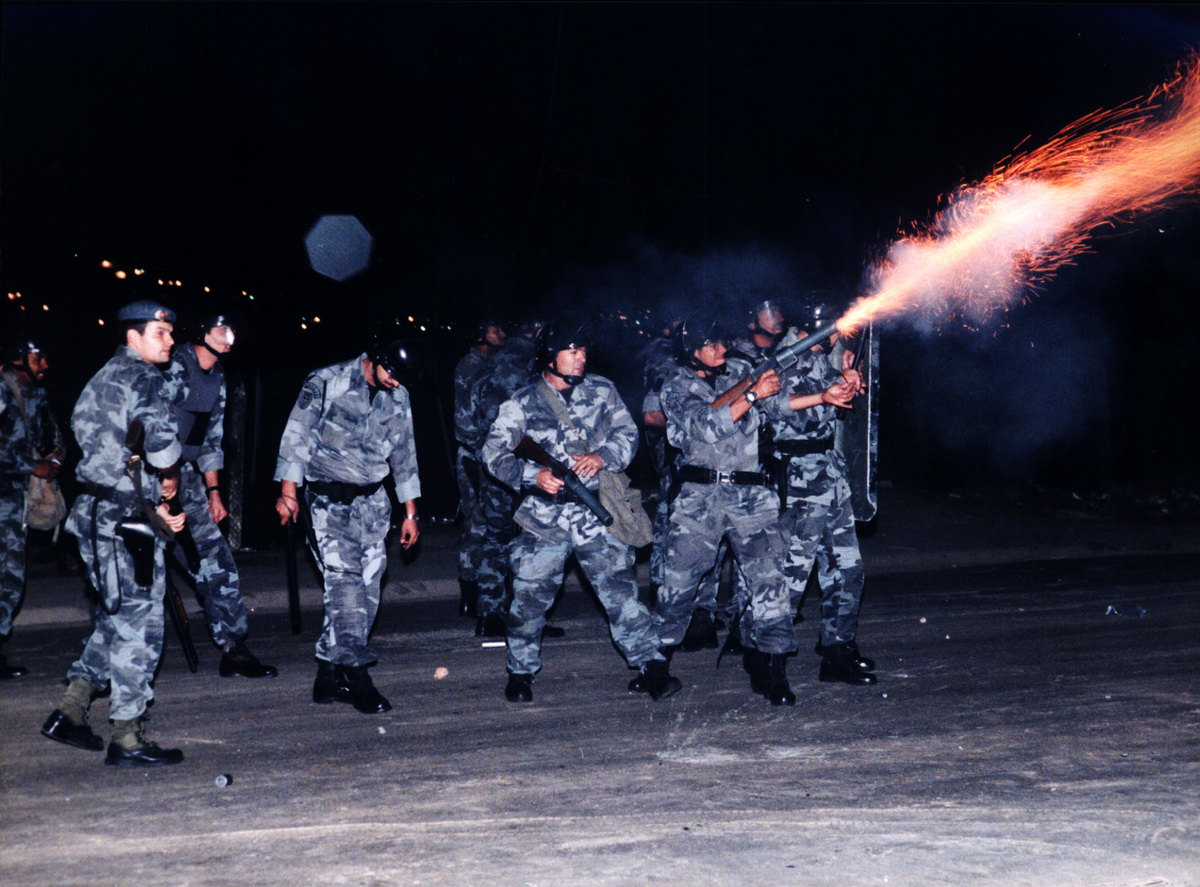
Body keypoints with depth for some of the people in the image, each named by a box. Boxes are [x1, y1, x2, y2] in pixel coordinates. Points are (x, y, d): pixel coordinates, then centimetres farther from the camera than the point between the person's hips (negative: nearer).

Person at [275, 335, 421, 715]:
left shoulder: (398, 398, 10)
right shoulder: (326, 383, -5)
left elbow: (404, 455, 17)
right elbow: (297, 436, -6)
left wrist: (410, 512, 17)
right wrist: (288, 490, -13)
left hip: (371, 499, 5)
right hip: (328, 498, -5)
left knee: (367, 587, -1)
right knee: (344, 578, -17)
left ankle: (328, 677, 7)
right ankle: (357, 676, -18)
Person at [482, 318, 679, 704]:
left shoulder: (602, 390, 8)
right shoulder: (522, 404, 1)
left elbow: (627, 432, 6)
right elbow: (494, 453, -4)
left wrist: (603, 456, -14)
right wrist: (533, 475, -20)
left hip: (597, 511, 0)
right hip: (544, 516, 0)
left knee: (620, 587, -6)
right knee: (530, 596, 4)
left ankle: (651, 666, -1)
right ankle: (521, 671, 22)